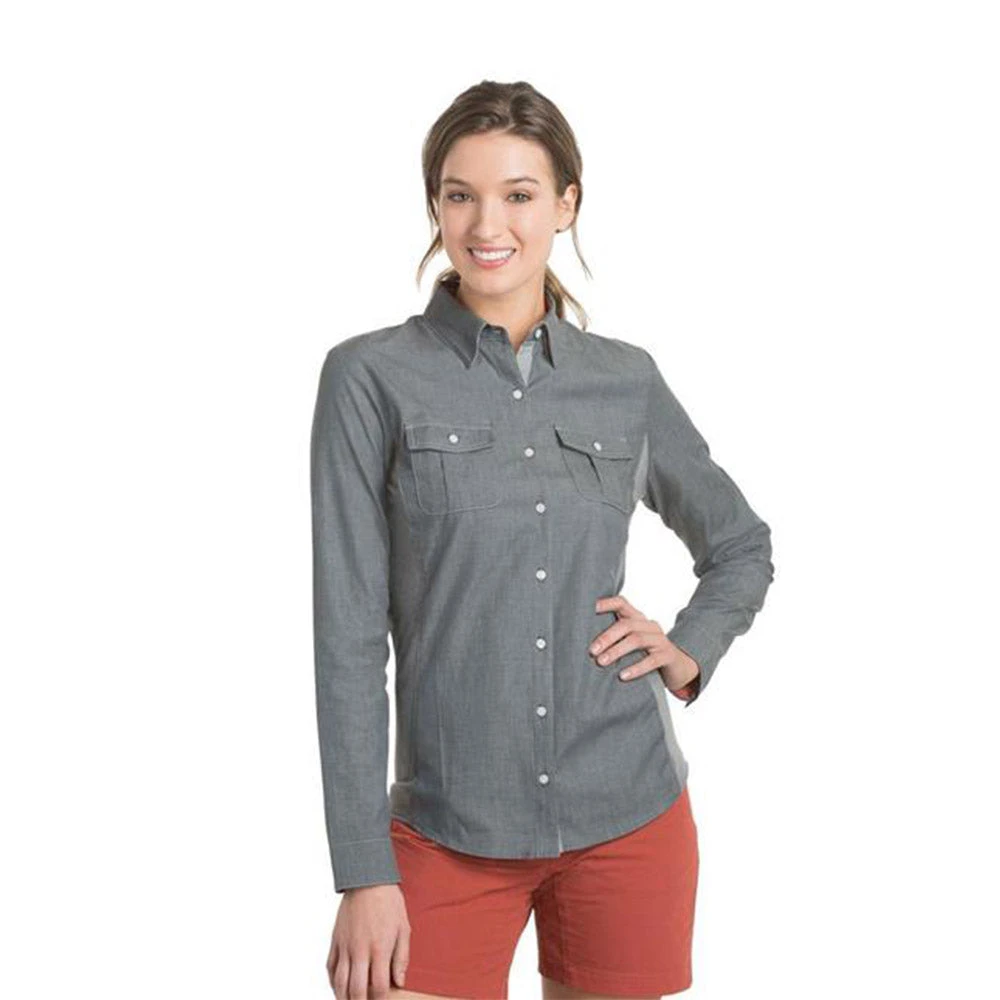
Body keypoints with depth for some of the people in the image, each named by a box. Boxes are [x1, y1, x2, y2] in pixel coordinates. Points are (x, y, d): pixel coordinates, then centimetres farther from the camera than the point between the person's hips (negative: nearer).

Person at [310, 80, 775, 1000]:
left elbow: (743, 547, 20)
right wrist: (362, 873, -9)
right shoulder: (370, 377, -4)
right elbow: (348, 633, -6)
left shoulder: (626, 379, 4)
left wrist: (690, 650, 1)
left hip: (631, 817, 3)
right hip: (451, 832, -2)